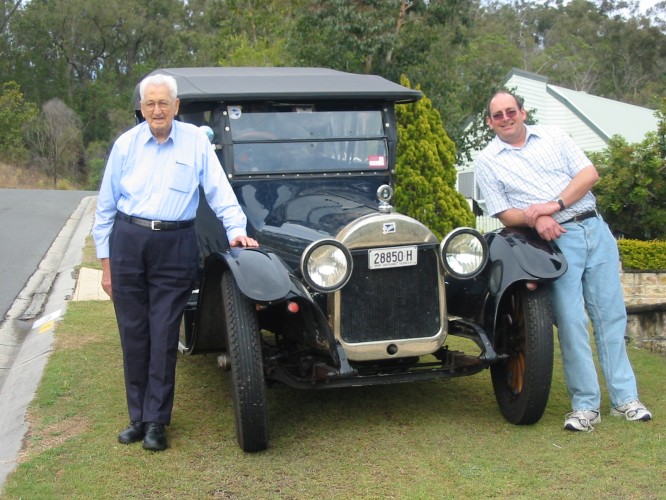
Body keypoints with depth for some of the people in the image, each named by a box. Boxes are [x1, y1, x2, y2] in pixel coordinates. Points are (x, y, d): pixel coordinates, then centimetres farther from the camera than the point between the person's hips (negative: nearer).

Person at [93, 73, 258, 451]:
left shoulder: (196, 141, 2)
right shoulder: (126, 144, 5)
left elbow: (219, 189, 1)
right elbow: (106, 206, 9)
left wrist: (236, 228, -13)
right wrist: (106, 261, 7)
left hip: (175, 247, -2)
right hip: (127, 242, 2)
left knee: (164, 335, 1)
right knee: (133, 332, 7)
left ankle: (157, 421, 11)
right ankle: (138, 416, 19)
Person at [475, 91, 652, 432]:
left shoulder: (552, 136, 11)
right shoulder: (487, 162, 5)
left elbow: (589, 174, 2)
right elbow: (503, 212, -1)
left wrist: (554, 205, -12)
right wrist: (536, 220, -21)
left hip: (594, 228, 3)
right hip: (555, 241, -2)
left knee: (611, 315, 4)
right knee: (571, 322, -6)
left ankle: (624, 398, 11)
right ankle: (585, 405, 1)